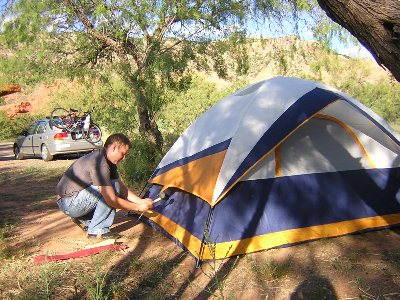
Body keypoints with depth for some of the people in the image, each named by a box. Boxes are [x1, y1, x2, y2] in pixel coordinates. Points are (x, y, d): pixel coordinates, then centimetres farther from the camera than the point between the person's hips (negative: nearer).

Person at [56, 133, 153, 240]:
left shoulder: (109, 162, 5)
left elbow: (122, 189, 9)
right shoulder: (99, 163, -26)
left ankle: (84, 220, 10)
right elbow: (112, 200, -26)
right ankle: (97, 230, -12)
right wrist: (138, 208, -17)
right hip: (69, 203, -10)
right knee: (113, 187, -21)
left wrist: (141, 201, -2)